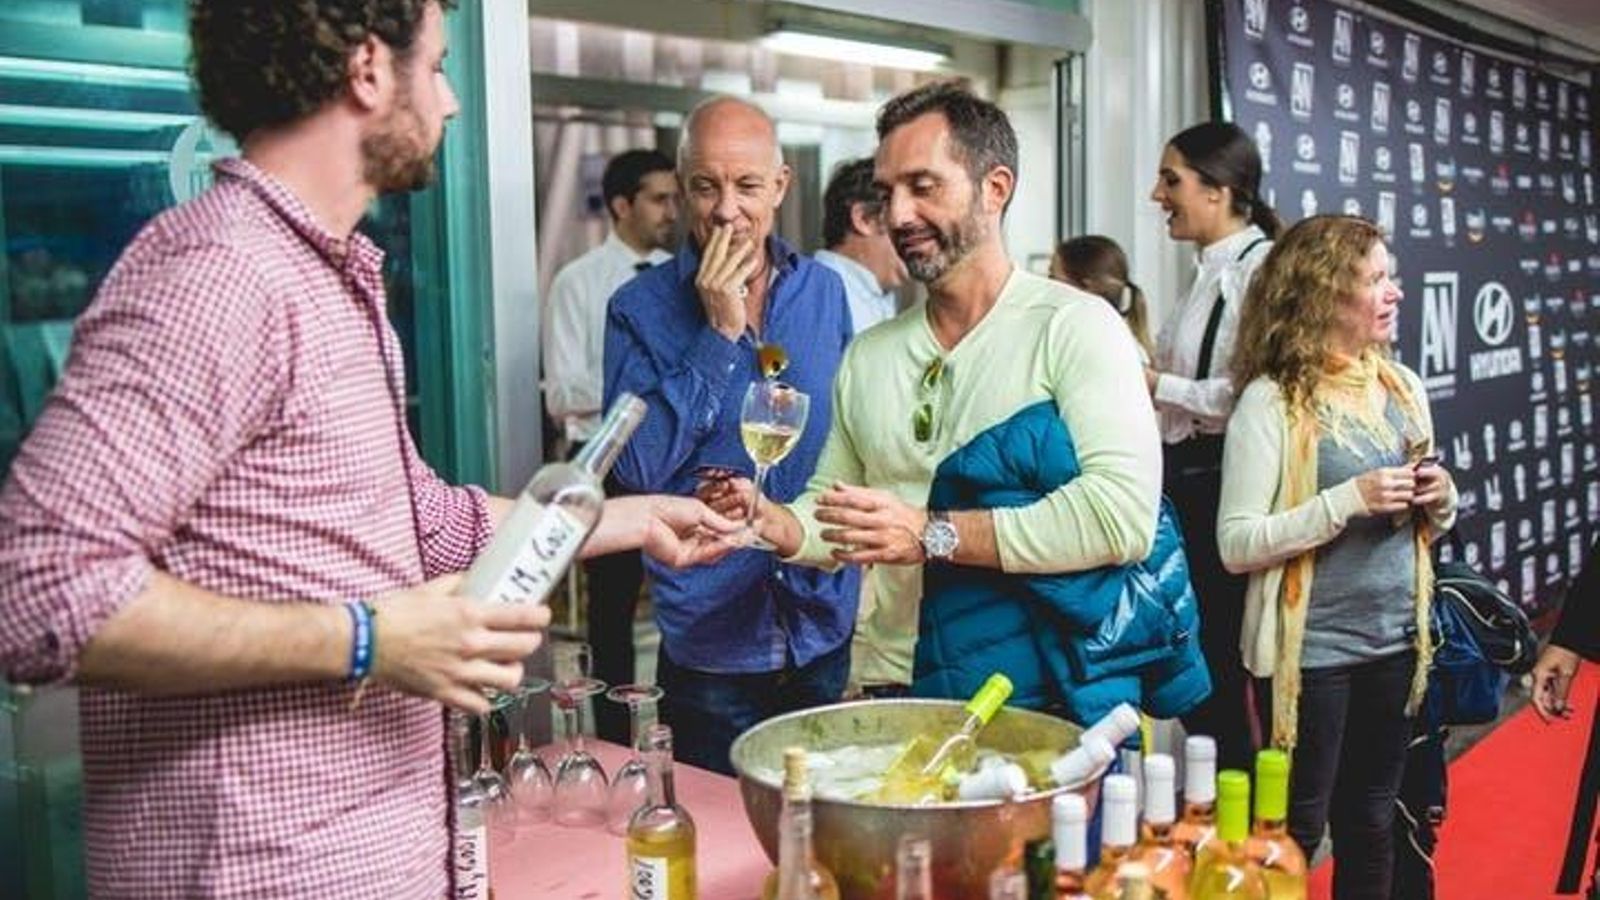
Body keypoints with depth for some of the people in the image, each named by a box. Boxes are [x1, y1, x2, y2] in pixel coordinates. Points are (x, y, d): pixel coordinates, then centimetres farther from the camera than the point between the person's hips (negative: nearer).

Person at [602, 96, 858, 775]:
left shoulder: (824, 292, 5)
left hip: (826, 635, 4)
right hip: (709, 643, -4)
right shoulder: (639, 309, -7)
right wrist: (719, 332, -18)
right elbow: (639, 466, -17)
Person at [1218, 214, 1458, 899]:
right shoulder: (1272, 400, -13)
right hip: (1311, 650, -6)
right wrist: (1349, 500, -23)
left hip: (1396, 641, 6)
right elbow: (1236, 544, -18)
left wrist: (1440, 500, -4)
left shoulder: (1403, 386, 7)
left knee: (1370, 824, 17)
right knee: (1296, 829, 6)